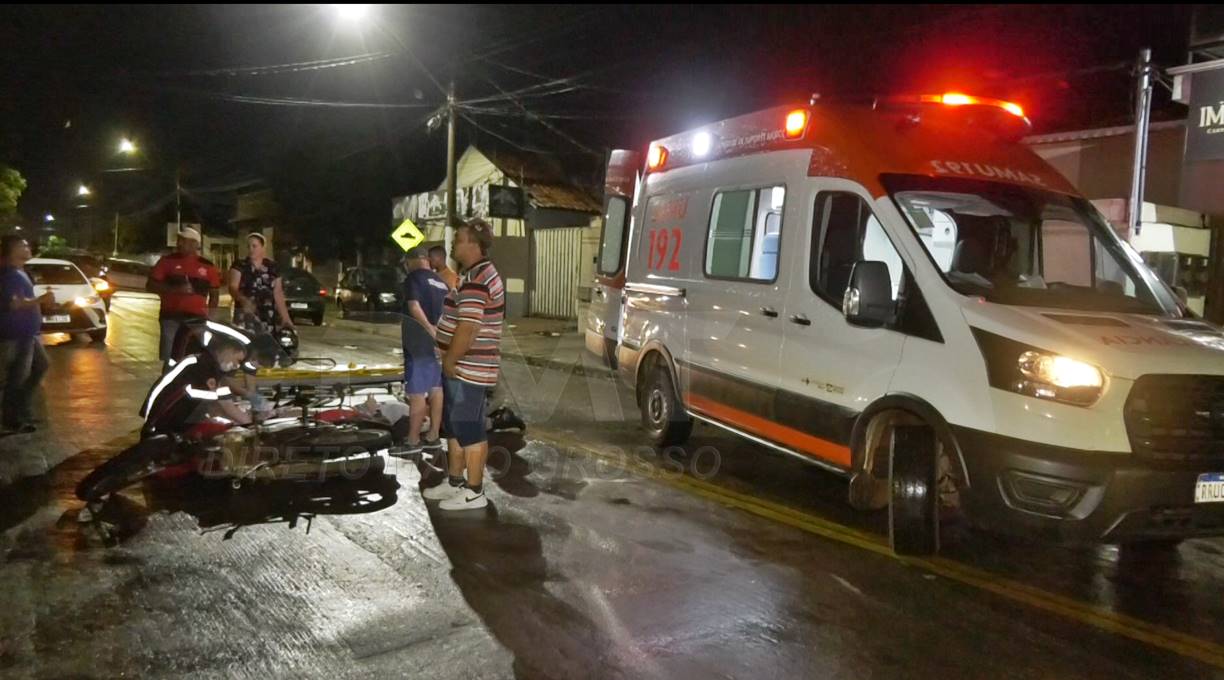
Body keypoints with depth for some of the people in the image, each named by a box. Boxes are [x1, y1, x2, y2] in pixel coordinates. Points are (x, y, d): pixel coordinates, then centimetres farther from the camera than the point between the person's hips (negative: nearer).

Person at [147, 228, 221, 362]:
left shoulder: (206, 266, 10)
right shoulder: (167, 261, 6)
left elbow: (214, 294, 17)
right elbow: (150, 286, 2)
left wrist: (210, 314, 4)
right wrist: (176, 289, -12)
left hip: (197, 319, 1)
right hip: (172, 317, -1)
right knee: (168, 359, -4)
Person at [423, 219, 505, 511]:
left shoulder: (477, 279, -20)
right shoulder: (478, 274, 15)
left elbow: (467, 328, -26)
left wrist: (449, 362, -16)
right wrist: (450, 362, 19)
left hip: (467, 369, -11)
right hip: (461, 368, 11)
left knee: (470, 431, -2)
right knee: (455, 427, 18)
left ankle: (474, 492, 7)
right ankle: (455, 482, 30)